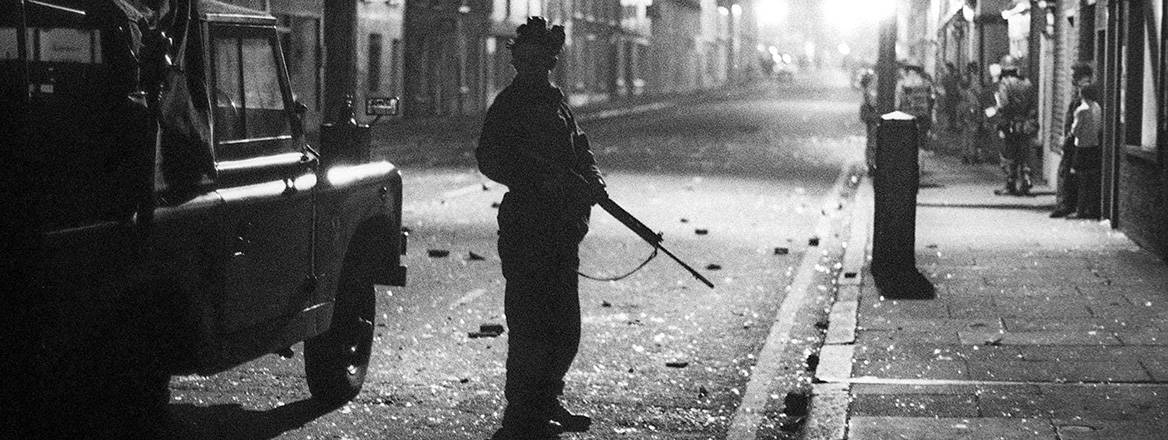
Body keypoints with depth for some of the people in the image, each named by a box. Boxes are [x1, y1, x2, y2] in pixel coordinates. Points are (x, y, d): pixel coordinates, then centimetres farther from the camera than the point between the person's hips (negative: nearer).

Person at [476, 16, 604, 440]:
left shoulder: (555, 101, 18)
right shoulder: (508, 104, -6)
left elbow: (578, 148, 20)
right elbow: (490, 160, -16)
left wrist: (592, 178, 0)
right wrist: (539, 178, -26)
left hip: (563, 229, 8)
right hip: (526, 229, -8)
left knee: (565, 327, 14)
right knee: (530, 327, -8)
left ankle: (546, 404, 27)